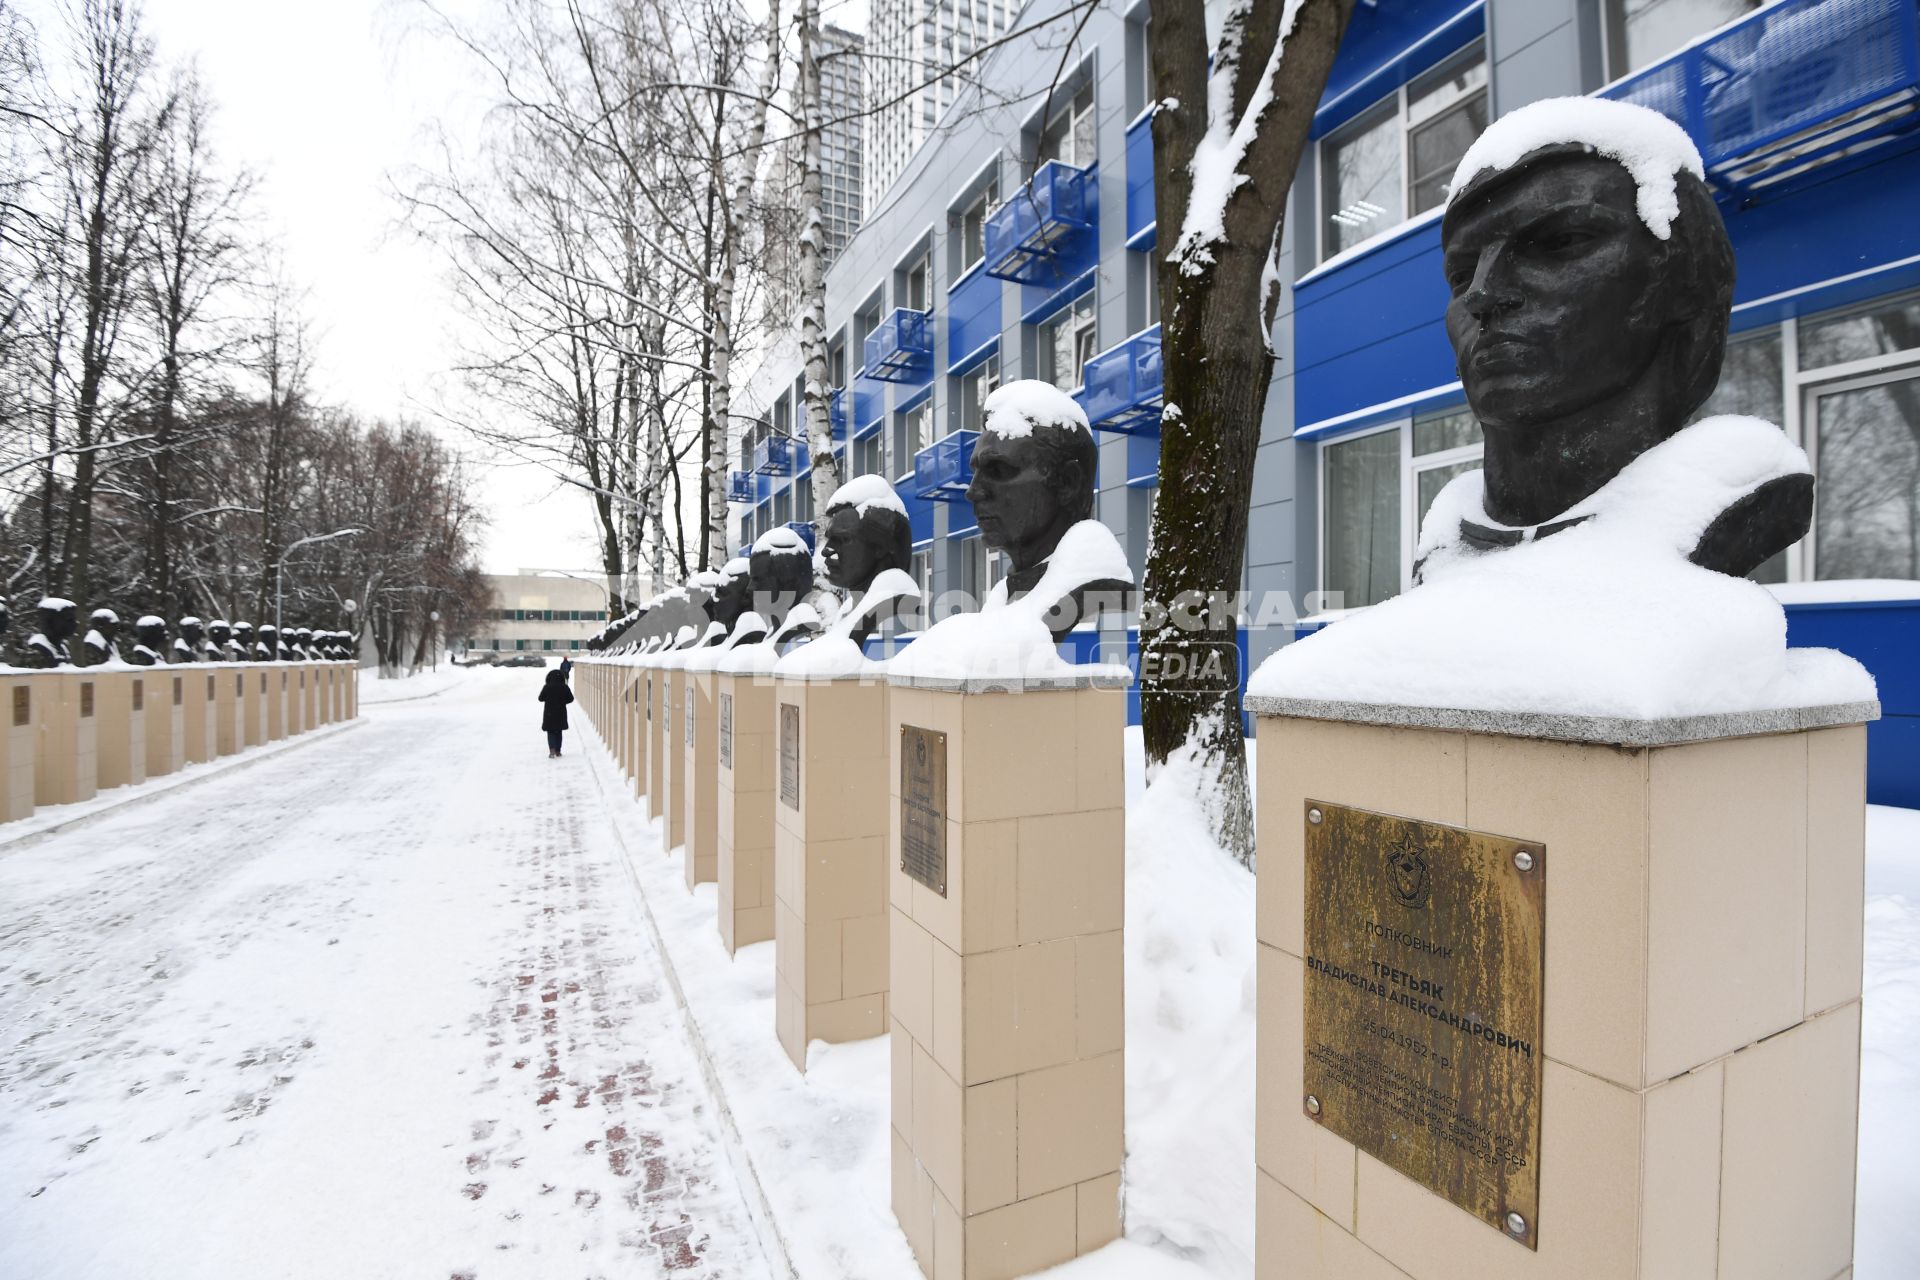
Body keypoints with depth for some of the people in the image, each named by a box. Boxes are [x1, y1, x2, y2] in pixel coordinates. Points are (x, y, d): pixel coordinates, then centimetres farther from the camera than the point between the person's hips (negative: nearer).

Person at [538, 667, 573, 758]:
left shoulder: (547, 687, -11)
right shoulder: (564, 687, -8)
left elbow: (540, 699, -2)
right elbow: (571, 698, -2)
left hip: (549, 713, -1)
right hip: (561, 713, 1)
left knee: (550, 732, 6)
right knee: (558, 732, 14)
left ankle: (552, 749, -15)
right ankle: (557, 751, 17)